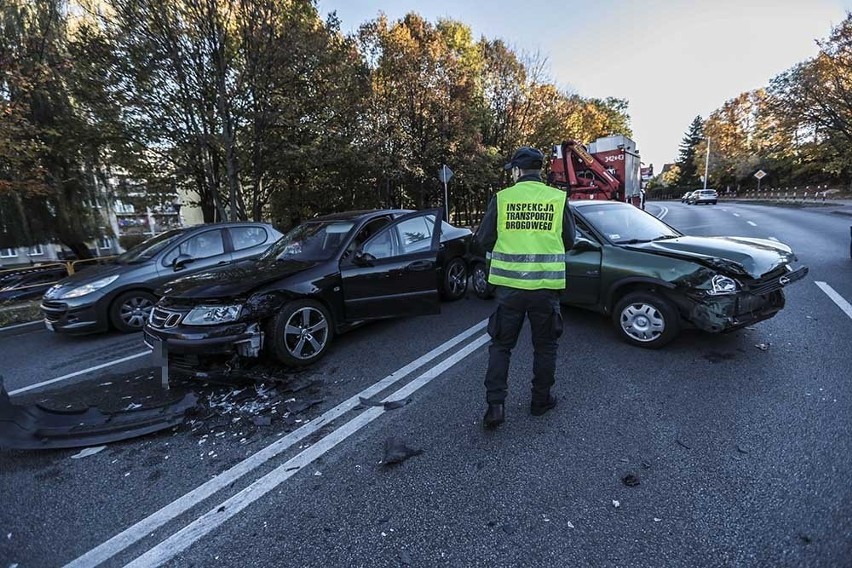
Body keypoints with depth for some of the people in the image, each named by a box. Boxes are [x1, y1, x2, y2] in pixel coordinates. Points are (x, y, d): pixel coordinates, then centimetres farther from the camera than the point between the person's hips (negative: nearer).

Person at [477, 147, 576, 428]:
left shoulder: (501, 198, -3)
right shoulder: (558, 198, 0)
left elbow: (485, 240, 0)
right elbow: (569, 241, 7)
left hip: (509, 284, 0)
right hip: (546, 285, 1)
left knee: (501, 345, 12)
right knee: (544, 346, 17)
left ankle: (495, 404, 8)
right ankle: (541, 400, 29)